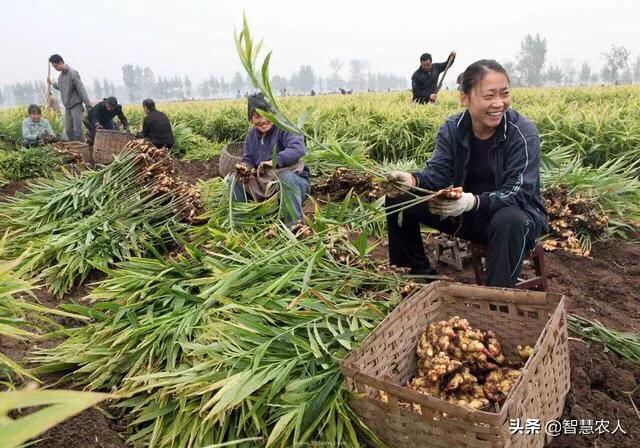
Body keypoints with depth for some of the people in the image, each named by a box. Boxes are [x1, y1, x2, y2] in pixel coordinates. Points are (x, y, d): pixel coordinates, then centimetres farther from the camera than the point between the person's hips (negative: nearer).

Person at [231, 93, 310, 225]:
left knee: (285, 176, -40)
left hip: (295, 182, -6)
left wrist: (274, 161, -44)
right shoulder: (252, 135, 9)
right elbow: (248, 160, 11)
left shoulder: (285, 129, -12)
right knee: (234, 180, -5)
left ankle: (295, 224, -37)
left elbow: (298, 149, -31)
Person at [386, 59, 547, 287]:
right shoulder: (451, 129, -7)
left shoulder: (523, 133, -19)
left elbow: (518, 193, -27)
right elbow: (439, 173, -16)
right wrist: (412, 180, -40)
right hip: (463, 213, 4)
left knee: (509, 221, -42)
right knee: (398, 197, -8)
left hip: (515, 213, -4)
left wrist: (474, 201, -46)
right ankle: (420, 270, 5)